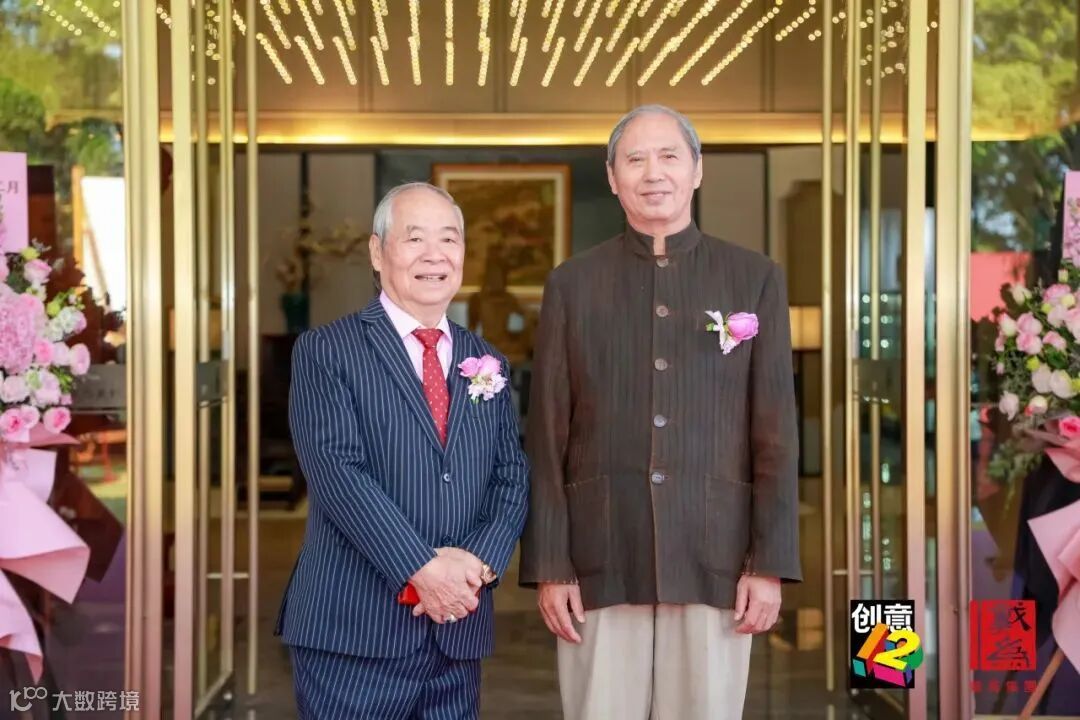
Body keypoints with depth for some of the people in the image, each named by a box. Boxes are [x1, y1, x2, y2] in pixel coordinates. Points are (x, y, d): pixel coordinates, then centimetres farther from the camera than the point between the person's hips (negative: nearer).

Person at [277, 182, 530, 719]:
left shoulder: (487, 365, 14)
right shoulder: (326, 351, -2)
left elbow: (512, 476, 8)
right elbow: (337, 469, -12)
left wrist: (480, 560, -10)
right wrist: (422, 568, -19)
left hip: (458, 632, 5)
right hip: (354, 630, -4)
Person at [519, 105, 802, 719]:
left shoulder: (756, 280, 6)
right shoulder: (572, 285, 7)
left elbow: (777, 433, 3)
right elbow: (547, 439, 4)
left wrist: (770, 564, -3)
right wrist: (549, 567, -1)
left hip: (715, 562, 0)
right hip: (601, 562, 0)